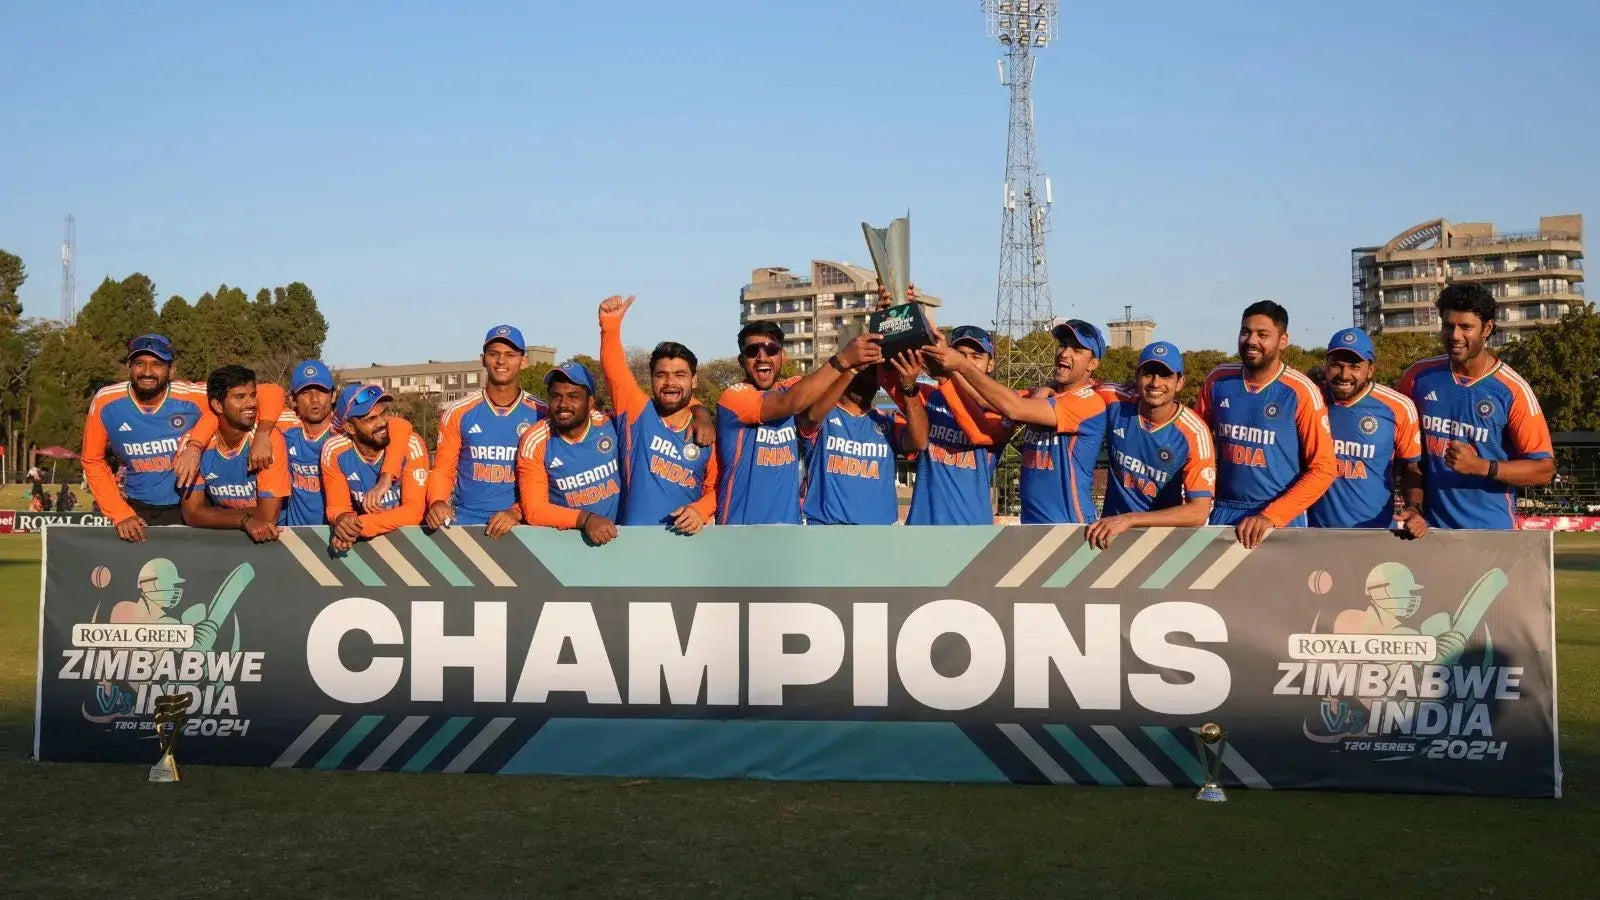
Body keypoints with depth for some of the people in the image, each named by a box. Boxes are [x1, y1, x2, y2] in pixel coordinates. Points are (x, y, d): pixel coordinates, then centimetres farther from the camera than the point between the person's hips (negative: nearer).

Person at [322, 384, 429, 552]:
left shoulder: (410, 445, -16)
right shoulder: (334, 451, -10)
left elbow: (413, 511, -20)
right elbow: (337, 507, -4)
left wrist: (361, 525, -31)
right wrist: (342, 519, -27)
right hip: (364, 539, 1)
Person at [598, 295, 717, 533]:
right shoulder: (638, 411, 2)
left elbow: (715, 488, 11)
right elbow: (614, 369, -11)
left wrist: (701, 510, -8)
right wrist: (611, 324, -24)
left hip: (685, 537, 1)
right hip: (633, 537, -1)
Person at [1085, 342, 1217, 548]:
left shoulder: (1194, 433, -16)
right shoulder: (1116, 405, -7)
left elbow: (1199, 512, -22)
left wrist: (1129, 519, -27)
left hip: (1164, 534, -2)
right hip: (1110, 530, 2)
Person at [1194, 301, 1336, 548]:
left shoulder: (1301, 393, -11)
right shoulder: (1218, 380, -1)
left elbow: (1323, 468, -12)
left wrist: (1271, 516, -20)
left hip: (1282, 518, -3)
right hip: (1223, 512, 3)